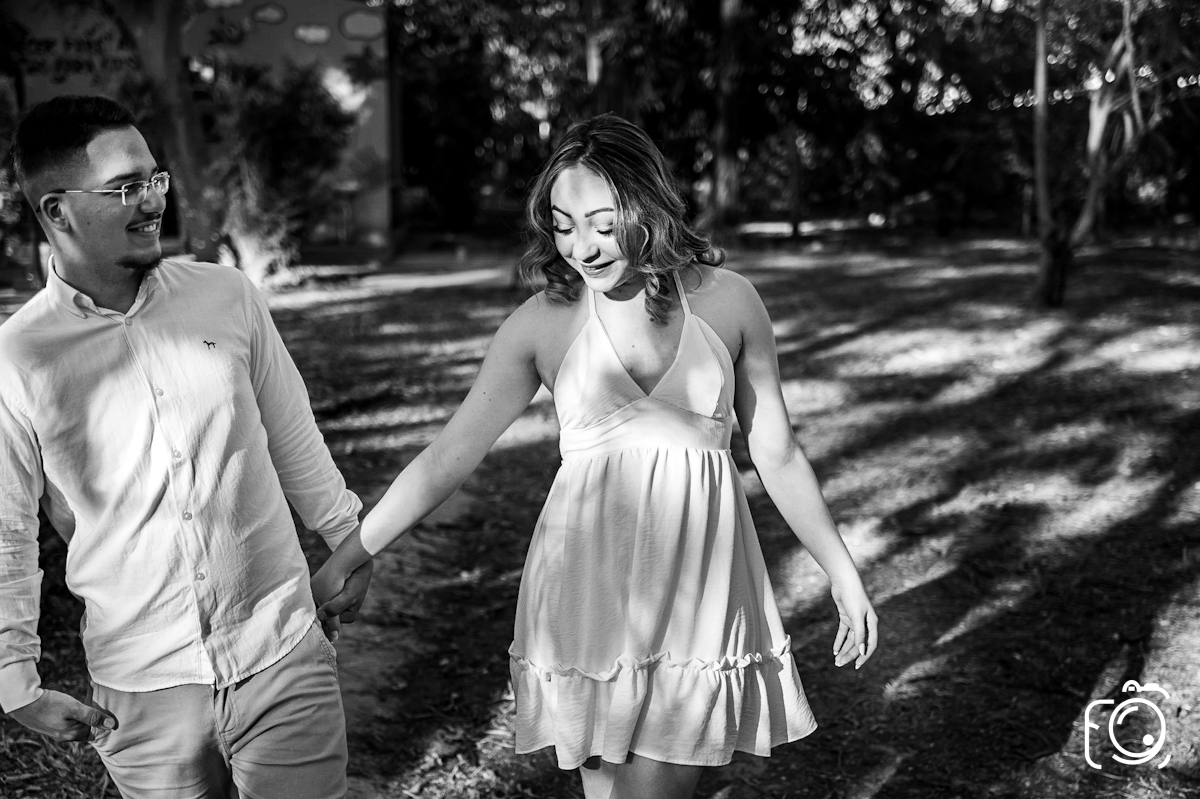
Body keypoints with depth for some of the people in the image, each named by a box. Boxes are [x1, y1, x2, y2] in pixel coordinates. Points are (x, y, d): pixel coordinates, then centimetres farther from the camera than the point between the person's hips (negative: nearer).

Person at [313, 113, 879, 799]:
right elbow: (449, 458, 2)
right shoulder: (542, 323, -1)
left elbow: (778, 455, 8)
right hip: (589, 588, 1)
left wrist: (844, 575, 11)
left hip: (700, 590, 0)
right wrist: (340, 563, 1)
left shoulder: (727, 301, -1)